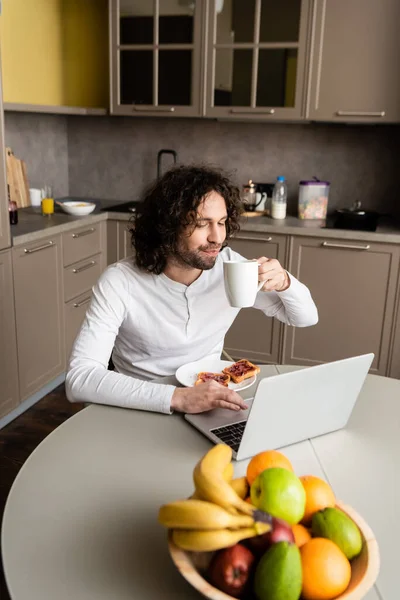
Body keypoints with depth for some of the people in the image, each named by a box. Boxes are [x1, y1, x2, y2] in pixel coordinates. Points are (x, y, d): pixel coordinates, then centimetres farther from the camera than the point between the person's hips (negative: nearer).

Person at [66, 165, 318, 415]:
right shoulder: (120, 282, -19)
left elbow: (306, 317, 3)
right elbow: (79, 379, -28)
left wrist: (284, 282, -19)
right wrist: (177, 397, -39)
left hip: (210, 407, 3)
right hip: (145, 411, -2)